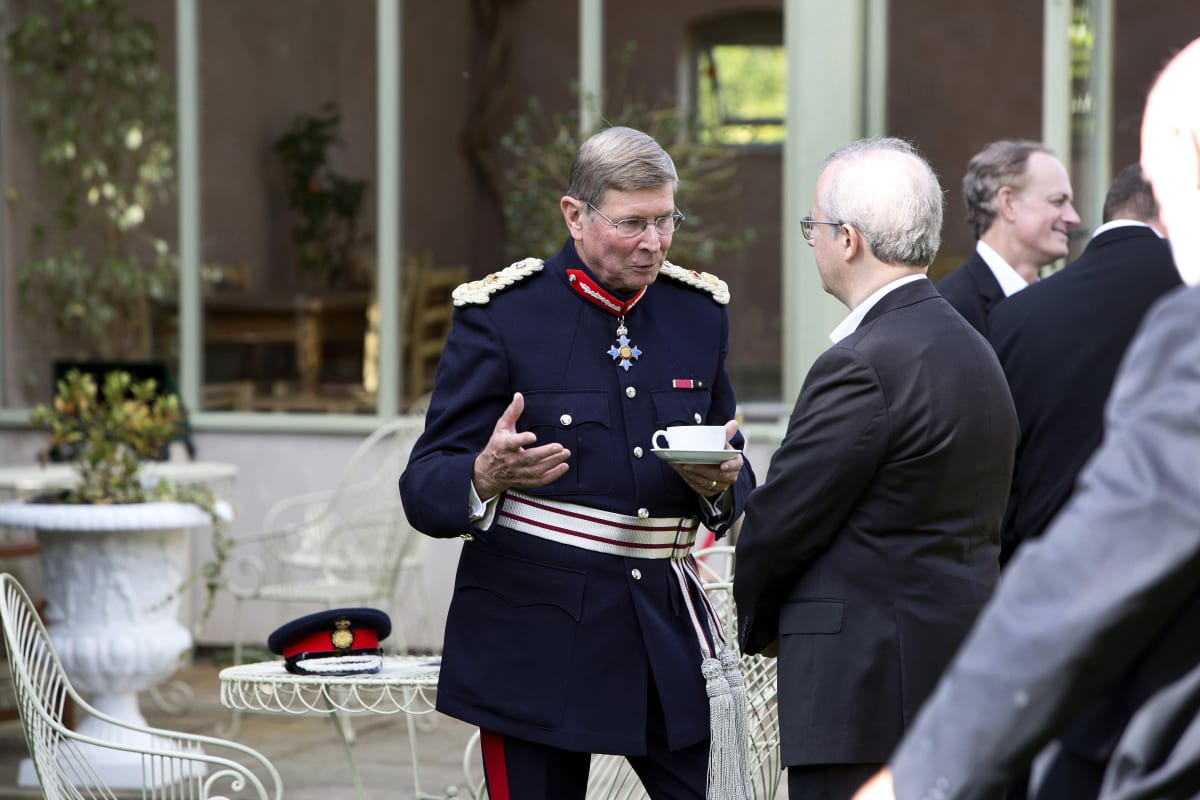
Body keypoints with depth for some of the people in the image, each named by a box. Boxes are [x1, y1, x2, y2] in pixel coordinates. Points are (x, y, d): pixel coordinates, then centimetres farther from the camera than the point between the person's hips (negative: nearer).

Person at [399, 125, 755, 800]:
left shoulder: (700, 310, 8)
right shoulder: (502, 315, -7)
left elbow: (736, 482, 15)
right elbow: (424, 491, -9)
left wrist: (721, 483, -10)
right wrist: (486, 476, -31)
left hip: (666, 621, 4)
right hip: (535, 636, -4)